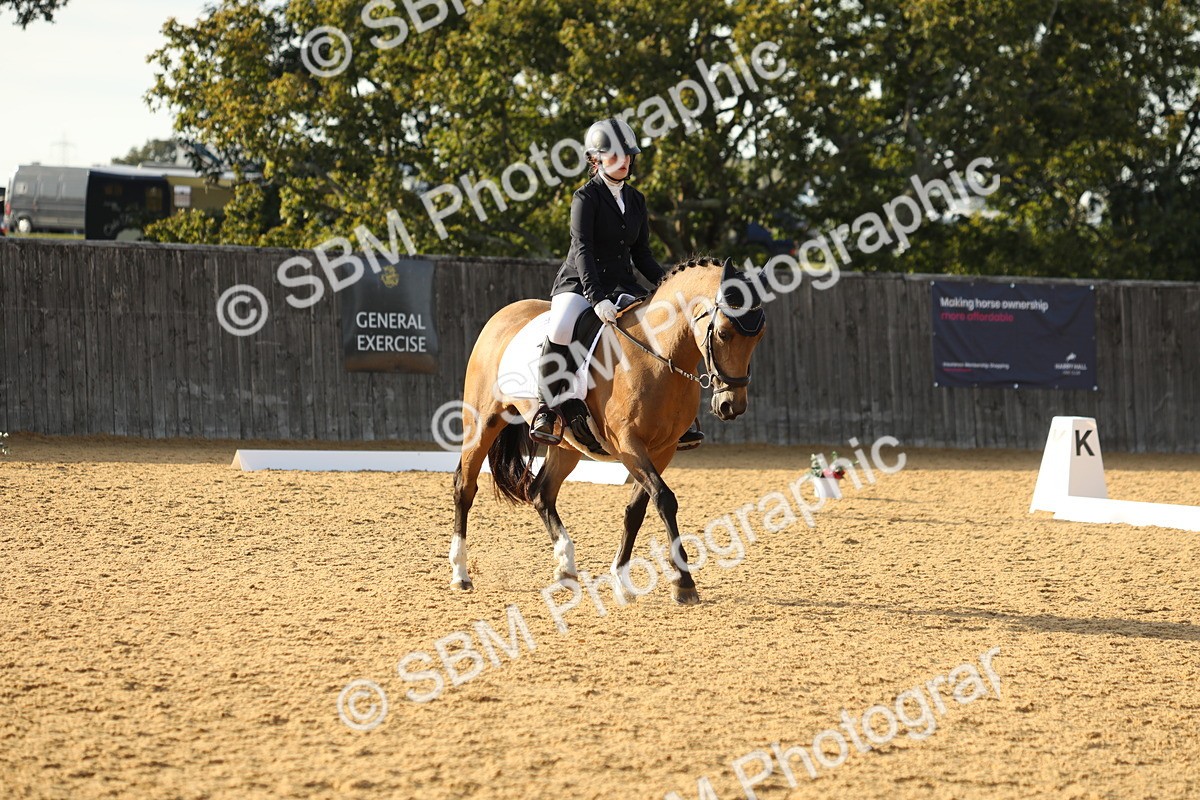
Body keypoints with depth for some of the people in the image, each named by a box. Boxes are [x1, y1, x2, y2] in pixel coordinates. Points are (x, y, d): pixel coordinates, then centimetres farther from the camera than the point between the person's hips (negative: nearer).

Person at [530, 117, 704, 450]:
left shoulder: (636, 200, 13)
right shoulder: (586, 197, -6)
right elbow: (582, 249, -18)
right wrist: (597, 298, -30)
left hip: (622, 285, 6)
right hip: (579, 284, -6)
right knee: (561, 329, -36)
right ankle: (546, 410, -23)